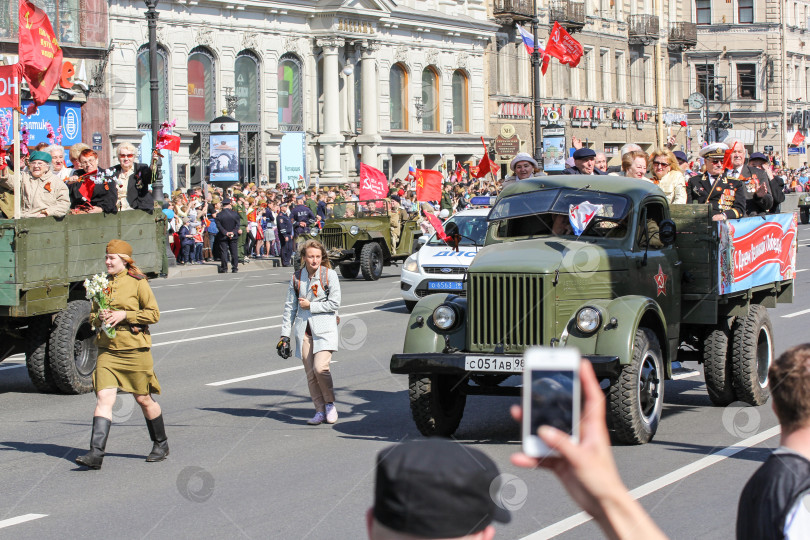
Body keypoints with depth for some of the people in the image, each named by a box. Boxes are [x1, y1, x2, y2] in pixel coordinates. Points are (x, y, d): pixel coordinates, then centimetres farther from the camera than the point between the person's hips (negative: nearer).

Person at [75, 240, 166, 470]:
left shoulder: (137, 282, -4)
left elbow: (154, 314, -7)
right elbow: (93, 314, 20)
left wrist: (124, 315, -16)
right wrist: (99, 317, -4)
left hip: (135, 349, -4)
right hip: (107, 349, 4)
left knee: (143, 399, 8)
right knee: (103, 397, -10)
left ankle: (161, 445, 27)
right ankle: (96, 453, -17)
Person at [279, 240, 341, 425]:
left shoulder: (329, 275, -2)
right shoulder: (297, 278, 8)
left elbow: (335, 304, -6)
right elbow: (290, 306, 12)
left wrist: (310, 306, -8)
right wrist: (285, 334, 8)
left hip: (324, 328, -4)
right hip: (304, 330, 4)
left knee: (320, 367, -18)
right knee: (310, 373, 1)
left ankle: (330, 404, 3)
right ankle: (320, 411, 9)